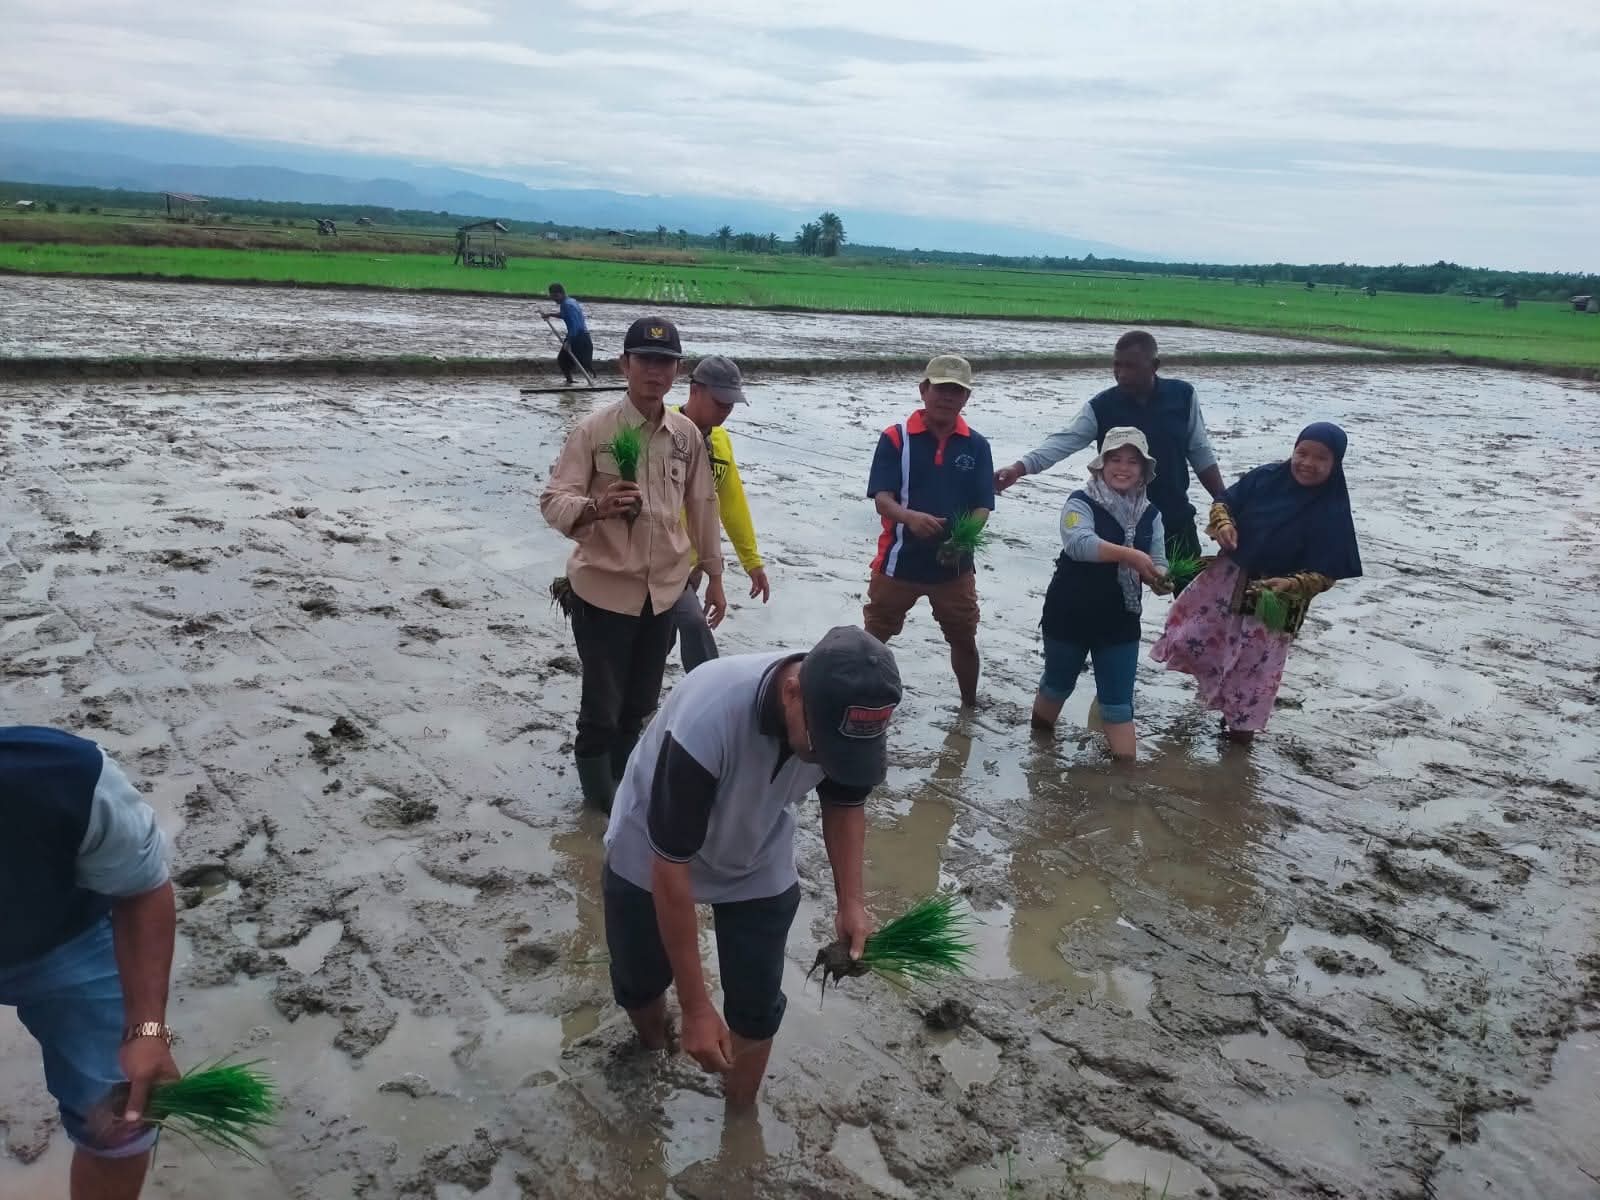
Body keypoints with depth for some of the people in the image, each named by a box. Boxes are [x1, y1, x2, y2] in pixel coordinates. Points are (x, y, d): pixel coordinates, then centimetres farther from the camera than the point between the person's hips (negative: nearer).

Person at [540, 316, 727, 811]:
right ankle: (598, 788, 30)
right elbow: (553, 500, -14)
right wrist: (597, 506, -35)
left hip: (664, 591, 5)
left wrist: (714, 577, 14)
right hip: (604, 589, -4)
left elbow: (702, 506, 11)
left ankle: (622, 773, 43)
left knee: (641, 702, 19)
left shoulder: (687, 435, 1)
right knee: (602, 704, 5)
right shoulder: (595, 430, -13)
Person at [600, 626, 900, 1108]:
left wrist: (850, 901, -11)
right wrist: (696, 1007, -28)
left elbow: (845, 802, -2)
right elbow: (670, 870, -33)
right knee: (639, 982, 17)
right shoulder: (705, 721, -44)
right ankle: (654, 1049, 51)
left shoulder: (850, 716, -28)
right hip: (648, 860, -2)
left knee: (758, 1007, 4)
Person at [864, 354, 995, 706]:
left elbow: (982, 506, -4)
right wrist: (910, 517, -36)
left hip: (955, 564, 2)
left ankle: (969, 709, 35)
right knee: (874, 637, 11)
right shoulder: (895, 438, -9)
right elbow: (881, 498, -15)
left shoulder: (976, 445, -2)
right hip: (899, 560, -2)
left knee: (964, 640, 15)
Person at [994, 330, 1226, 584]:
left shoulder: (1182, 396, -6)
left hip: (1176, 518, 1)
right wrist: (1018, 468, -38)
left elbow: (1200, 454, 2)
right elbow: (1063, 442, -21)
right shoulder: (1101, 407, -11)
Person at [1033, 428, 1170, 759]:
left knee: (1118, 704, 4)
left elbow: (1158, 564, 0)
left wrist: (1159, 578, -24)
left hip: (1120, 622, 3)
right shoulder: (1081, 503, -14)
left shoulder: (1150, 515, 2)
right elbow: (1079, 543, -33)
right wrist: (1129, 555, -43)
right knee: (1057, 686, 18)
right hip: (1069, 616, -2)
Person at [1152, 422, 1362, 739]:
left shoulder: (1333, 513, -16)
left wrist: (1291, 585, -33)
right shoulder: (1266, 477, -7)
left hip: (1274, 599, -4)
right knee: (1189, 637, 10)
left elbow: (1324, 575, -15)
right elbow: (1223, 503, 4)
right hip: (1227, 578, 4)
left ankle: (1241, 721, 31)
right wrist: (1223, 523, -18)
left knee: (1254, 666, 7)